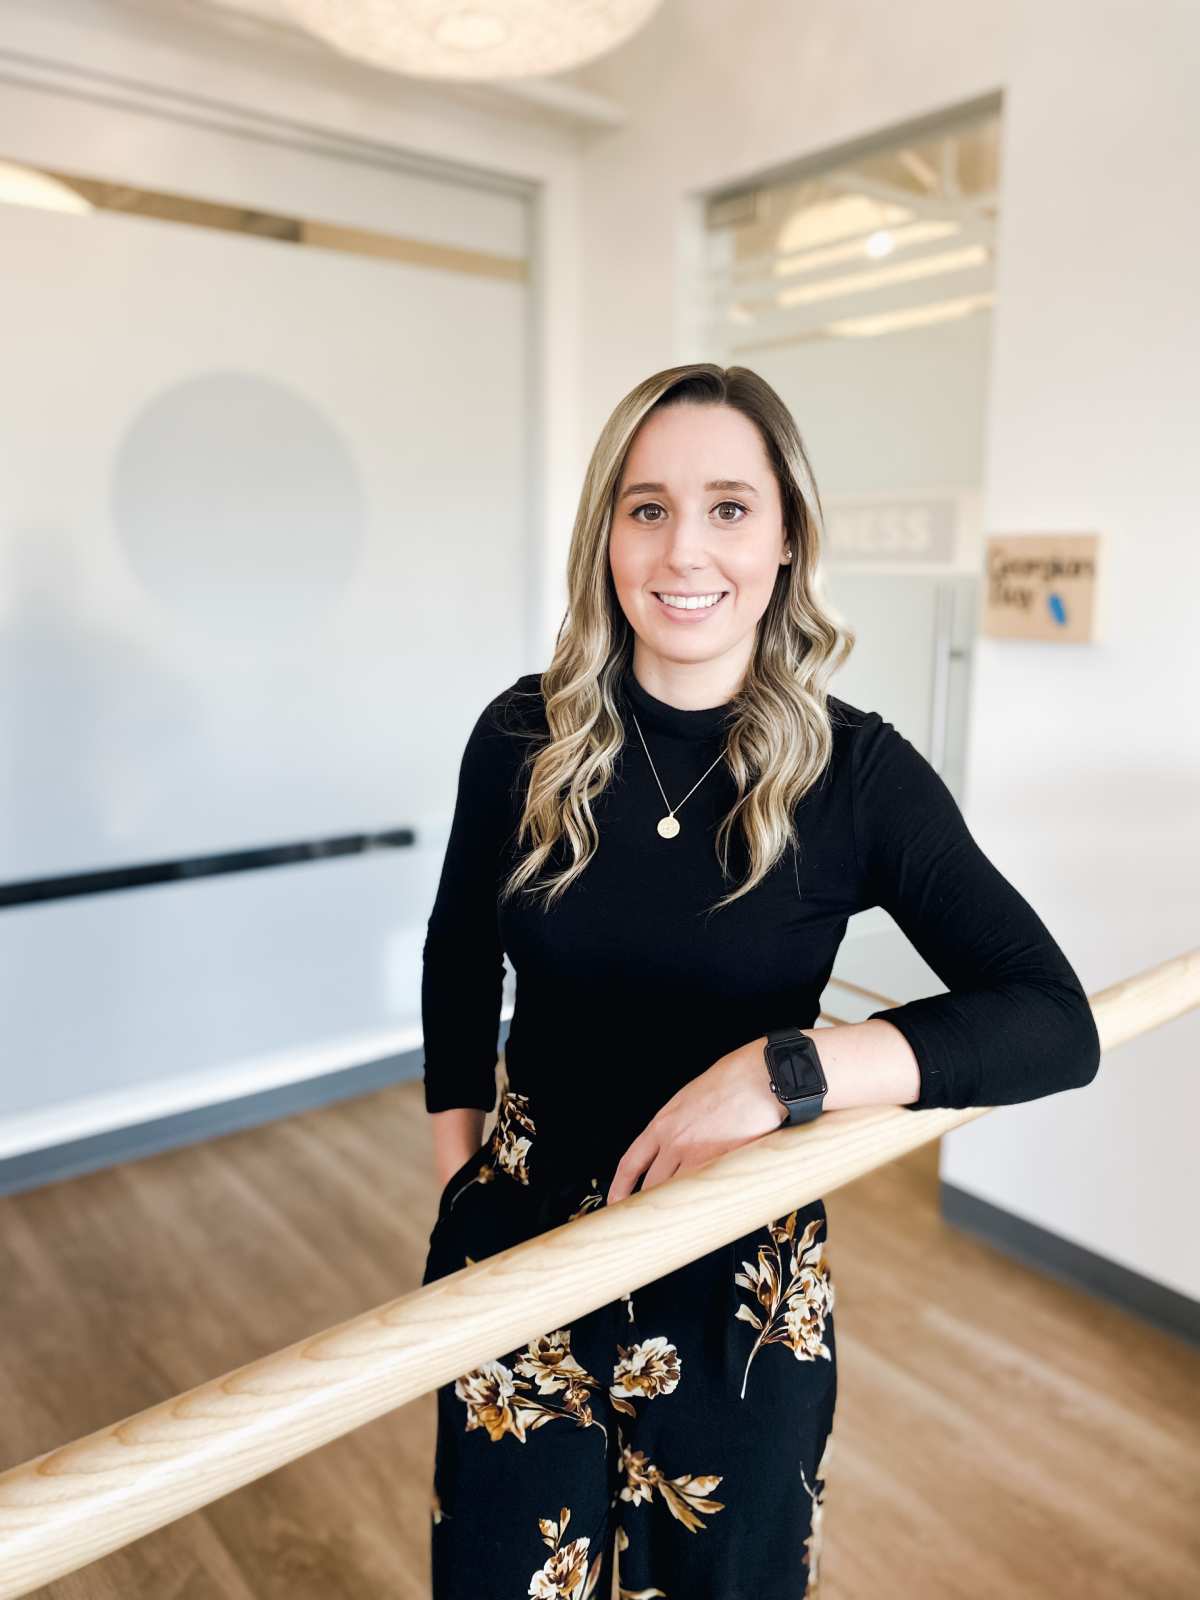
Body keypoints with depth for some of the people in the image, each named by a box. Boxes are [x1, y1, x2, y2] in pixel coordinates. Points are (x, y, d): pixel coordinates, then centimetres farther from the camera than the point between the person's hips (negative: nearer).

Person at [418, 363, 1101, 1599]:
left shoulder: (856, 771, -14)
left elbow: (1057, 1025, -19)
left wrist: (786, 1068, -31)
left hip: (741, 1279, -1)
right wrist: (459, 1179, 6)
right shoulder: (525, 736, -9)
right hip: (519, 1250, 1)